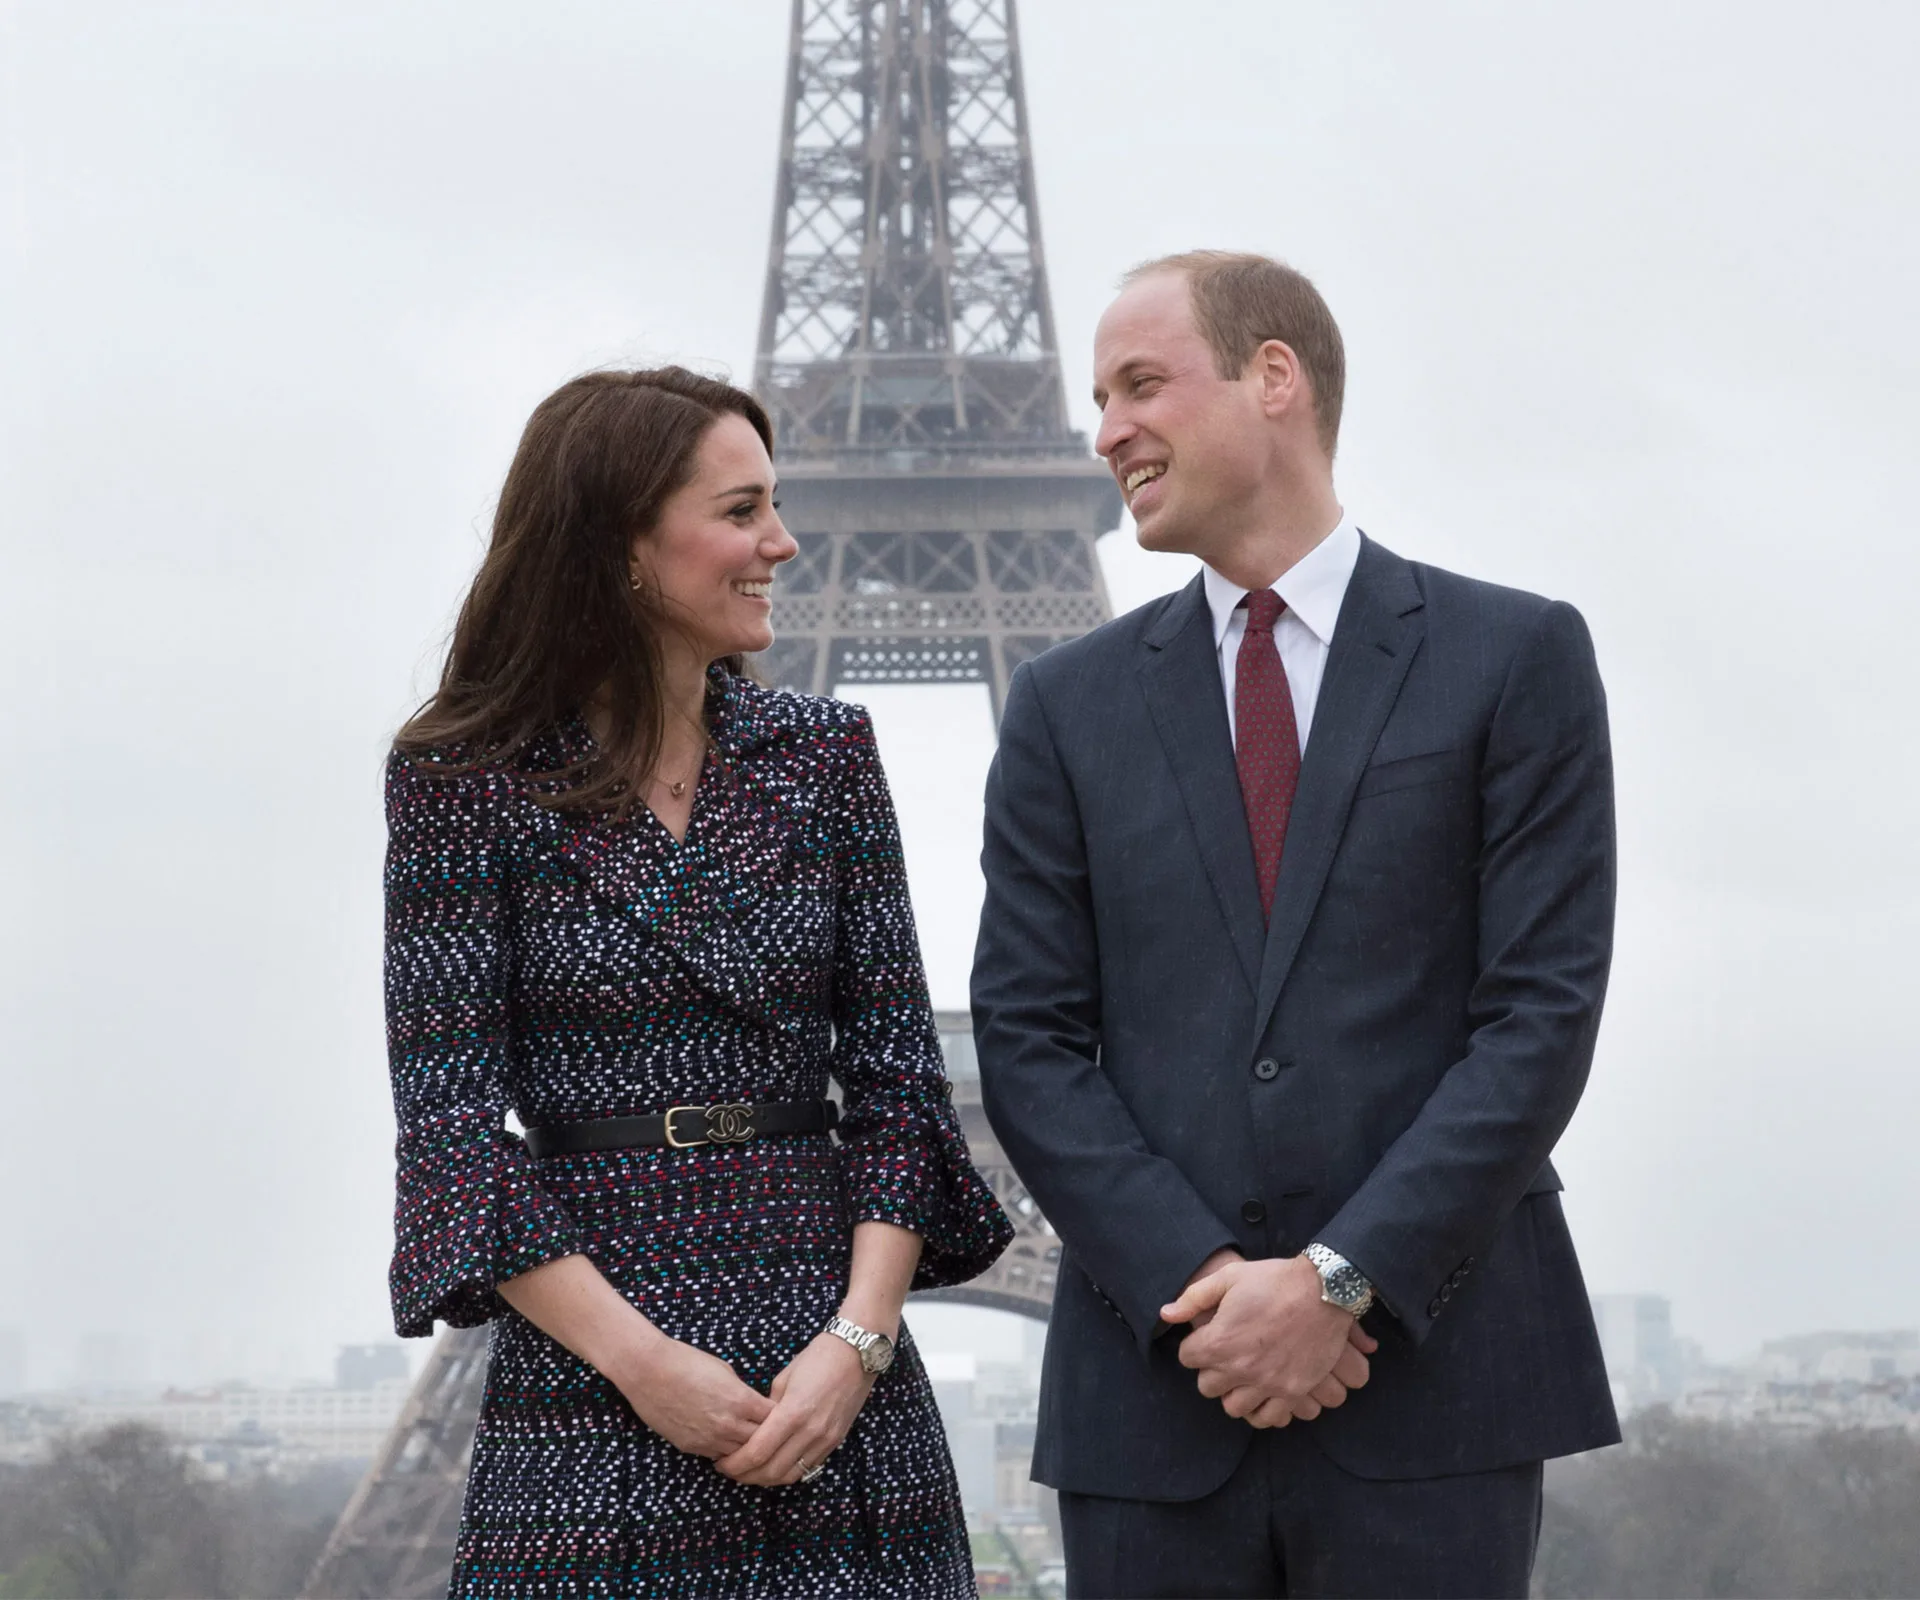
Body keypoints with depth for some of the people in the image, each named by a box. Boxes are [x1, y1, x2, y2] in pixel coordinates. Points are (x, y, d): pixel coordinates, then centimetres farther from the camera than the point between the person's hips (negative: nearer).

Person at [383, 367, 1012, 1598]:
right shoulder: (469, 779, -1)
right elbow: (451, 1114, -5)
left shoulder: (827, 755, 8)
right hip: (588, 1404, -2)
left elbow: (897, 1074, 5)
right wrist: (641, 1360, -13)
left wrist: (859, 1341, -9)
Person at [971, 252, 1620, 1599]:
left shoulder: (1514, 658, 4)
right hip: (1154, 1395, 2)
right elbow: (1027, 1042, 5)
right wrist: (1202, 1280, -10)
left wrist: (1342, 1279, -12)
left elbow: (1543, 1013, -3)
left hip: (1431, 1375, -2)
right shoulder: (1072, 706, 11)